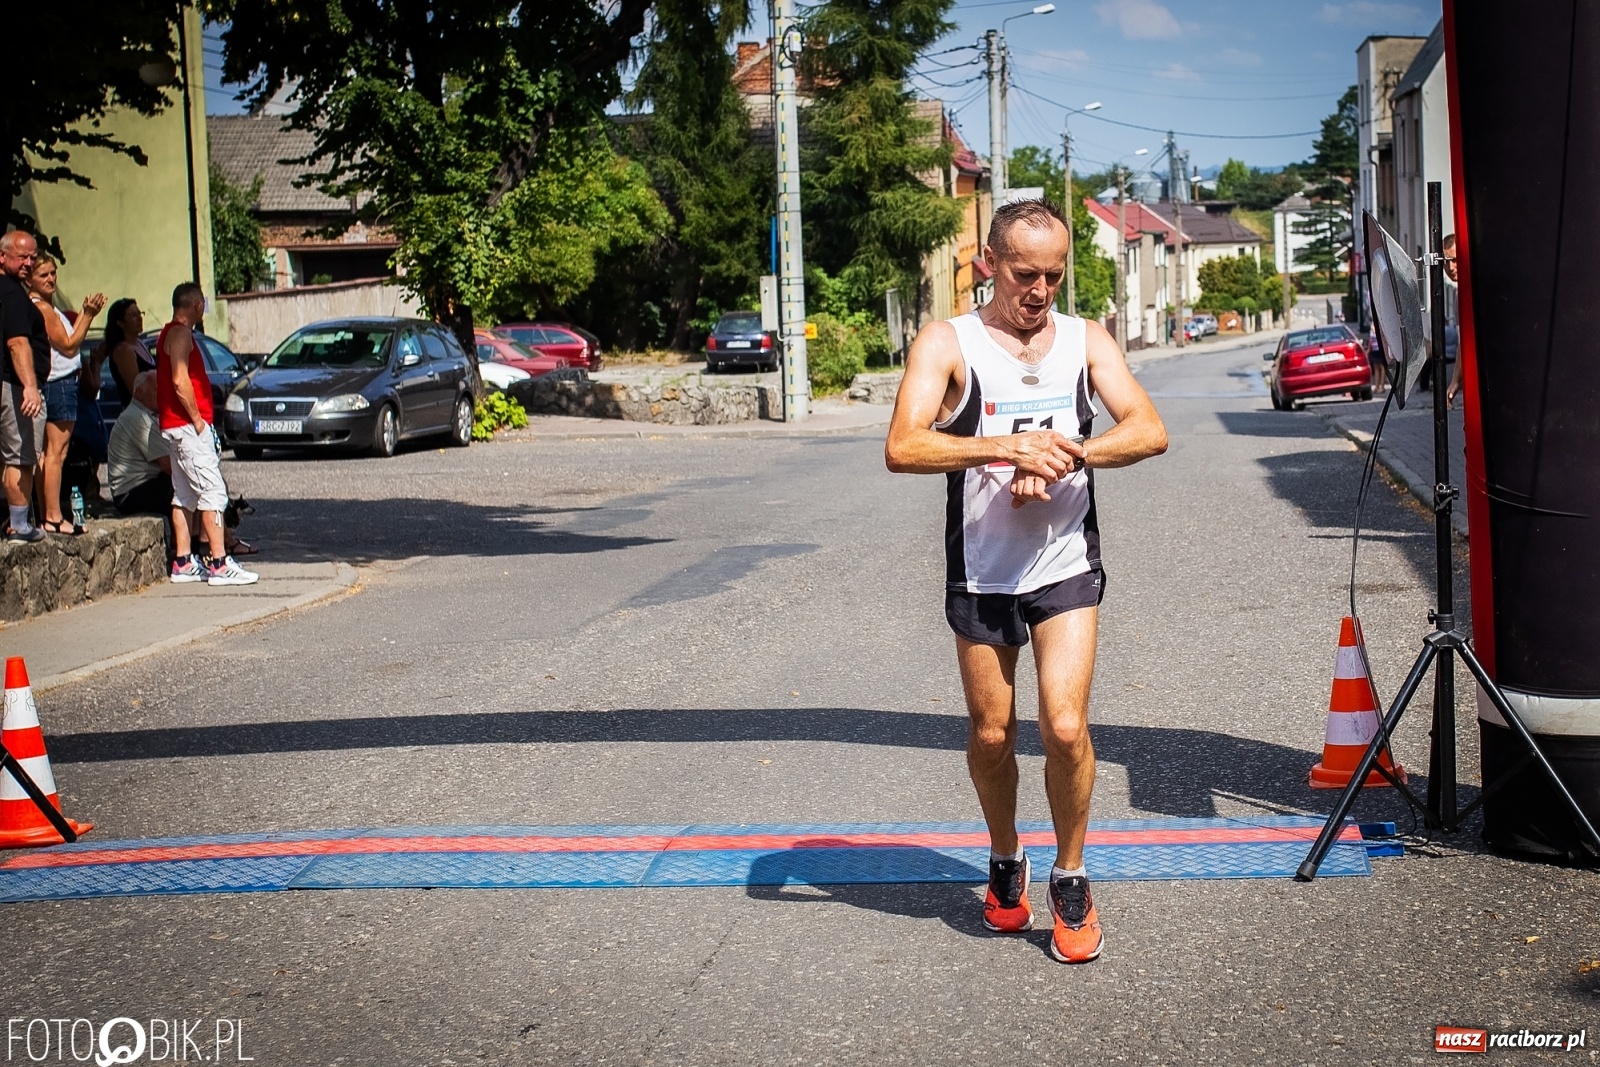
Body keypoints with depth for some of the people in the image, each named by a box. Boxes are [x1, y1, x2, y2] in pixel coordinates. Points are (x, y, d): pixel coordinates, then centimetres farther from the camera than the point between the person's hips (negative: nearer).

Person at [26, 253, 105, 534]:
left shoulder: (48, 306, 17)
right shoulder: (41, 307, -13)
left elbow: (66, 341, 18)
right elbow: (69, 346, -14)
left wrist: (85, 314, 11)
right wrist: (88, 315, -13)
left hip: (59, 382, 10)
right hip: (58, 384, -10)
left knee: (50, 453, 10)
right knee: (56, 451, -9)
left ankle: (50, 514, 13)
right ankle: (53, 517, -9)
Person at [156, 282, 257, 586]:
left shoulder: (170, 333, 19)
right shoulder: (180, 333, -12)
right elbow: (180, 381, -21)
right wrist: (197, 419, -16)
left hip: (176, 426, 11)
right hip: (187, 425, -11)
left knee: (184, 495, 10)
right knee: (213, 491, -11)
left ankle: (183, 563, 12)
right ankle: (219, 564, -14)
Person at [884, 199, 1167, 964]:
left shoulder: (1086, 341, 4)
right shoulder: (948, 344, -5)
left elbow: (1149, 432, -7)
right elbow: (902, 449, -19)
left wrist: (1061, 455, -22)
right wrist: (1008, 447, -29)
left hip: (1066, 566, 1)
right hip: (980, 574, 0)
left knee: (1065, 727, -10)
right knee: (991, 735, 11)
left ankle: (1070, 880, 11)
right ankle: (1006, 862, 36)